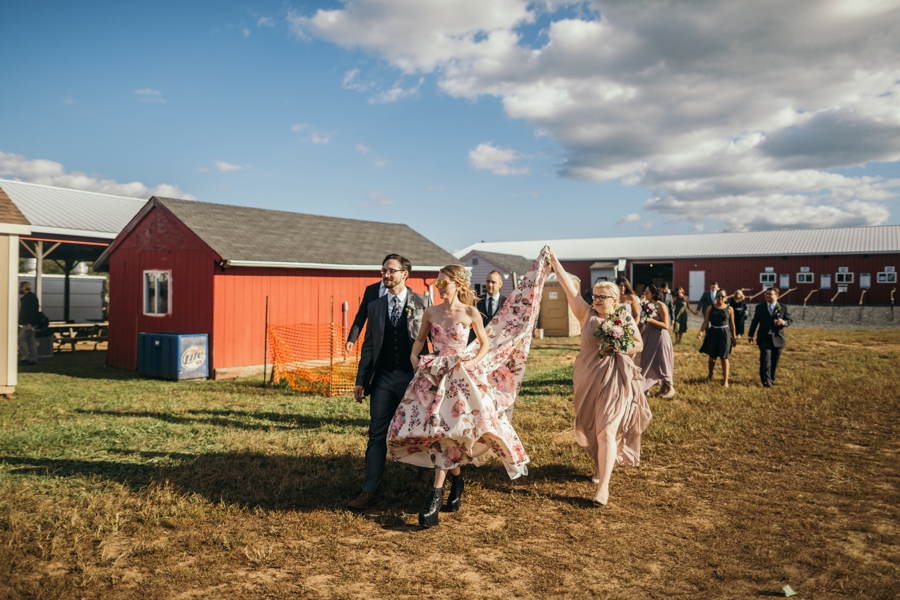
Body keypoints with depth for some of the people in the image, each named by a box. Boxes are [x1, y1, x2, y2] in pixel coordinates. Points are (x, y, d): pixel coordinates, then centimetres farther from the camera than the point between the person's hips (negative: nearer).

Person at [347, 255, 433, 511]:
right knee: (377, 435, 1)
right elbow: (368, 345, 11)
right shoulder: (375, 306, 9)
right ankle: (369, 491, 6)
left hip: (414, 376, -2)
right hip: (383, 377, 3)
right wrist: (361, 381, 6)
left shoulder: (422, 303, -1)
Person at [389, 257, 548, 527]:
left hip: (461, 376, -3)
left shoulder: (470, 313, -3)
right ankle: (456, 478, 24)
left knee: (446, 428, -11)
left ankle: (436, 493, -7)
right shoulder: (431, 312, 5)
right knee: (440, 428, 1)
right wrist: (414, 356, -3)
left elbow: (486, 344, 5)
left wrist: (474, 361, -11)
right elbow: (419, 340, 16)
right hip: (435, 374, 4)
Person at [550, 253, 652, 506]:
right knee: (590, 429, 16)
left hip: (615, 383, -3)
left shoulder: (626, 319, -2)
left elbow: (639, 344, 8)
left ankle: (603, 486, -7)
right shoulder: (587, 314, -1)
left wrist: (621, 349, -12)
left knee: (607, 432, -9)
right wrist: (555, 263, -13)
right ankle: (601, 465, 42)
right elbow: (570, 289, -7)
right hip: (588, 381, 3)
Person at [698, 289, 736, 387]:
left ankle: (725, 380, 3)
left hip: (725, 334, -1)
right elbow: (705, 322, -4)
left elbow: (732, 324, 4)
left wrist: (734, 337, 6)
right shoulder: (710, 308, -1)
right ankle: (710, 375, 38)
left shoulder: (729, 309, -1)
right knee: (712, 356, 13)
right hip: (713, 333, 1)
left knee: (724, 357, -2)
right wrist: (701, 331, -20)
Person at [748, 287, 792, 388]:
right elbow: (755, 321, 9)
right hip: (764, 338, -1)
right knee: (766, 358, -13)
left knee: (774, 360, 9)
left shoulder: (783, 308, 5)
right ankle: (766, 380, -17)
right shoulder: (760, 307, 6)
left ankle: (771, 379, 24)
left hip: (777, 338, 1)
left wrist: (783, 322, -20)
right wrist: (750, 335, 10)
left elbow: (790, 320, 4)